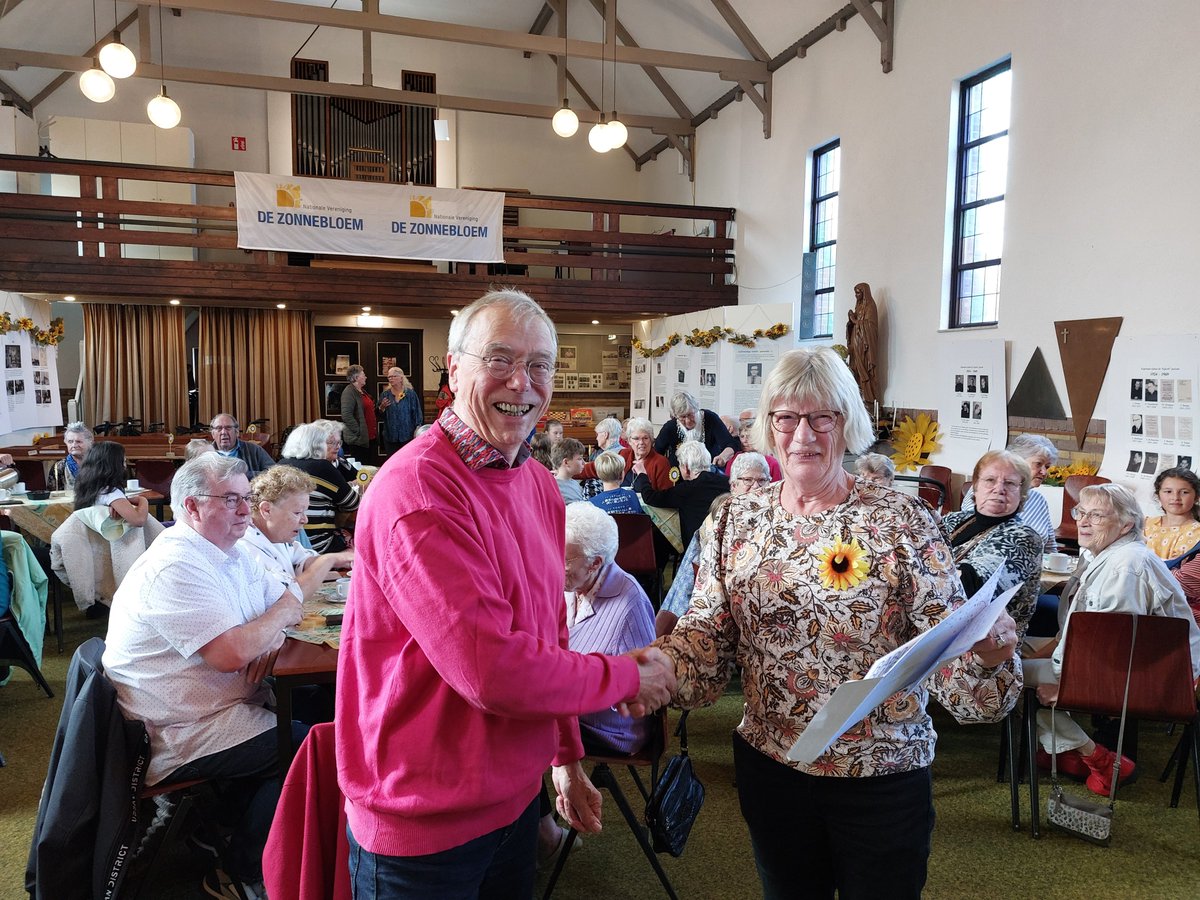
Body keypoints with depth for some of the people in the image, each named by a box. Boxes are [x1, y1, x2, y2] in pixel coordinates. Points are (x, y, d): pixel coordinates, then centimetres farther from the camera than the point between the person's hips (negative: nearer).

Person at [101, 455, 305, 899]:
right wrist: (282, 614, -12)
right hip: (181, 737, -9)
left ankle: (244, 821, 13)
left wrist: (272, 636, -10)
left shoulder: (229, 553, 9)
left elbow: (285, 604, 14)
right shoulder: (175, 567, -22)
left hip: (230, 703, 9)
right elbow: (231, 653, -30)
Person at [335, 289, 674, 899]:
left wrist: (567, 757, 13)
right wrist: (628, 677, -16)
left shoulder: (540, 486, 3)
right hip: (423, 829, -7)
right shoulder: (418, 489, -25)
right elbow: (492, 671, -30)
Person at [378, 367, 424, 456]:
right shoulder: (385, 395, 7)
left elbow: (417, 413, -1)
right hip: (390, 437, 3)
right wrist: (382, 408, -12)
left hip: (407, 436, -3)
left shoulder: (410, 394, -1)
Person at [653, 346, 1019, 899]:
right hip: (768, 767, 3)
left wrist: (985, 653, -35)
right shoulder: (737, 519, -3)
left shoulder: (902, 520, -10)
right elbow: (705, 635, -5)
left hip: (883, 775, -2)